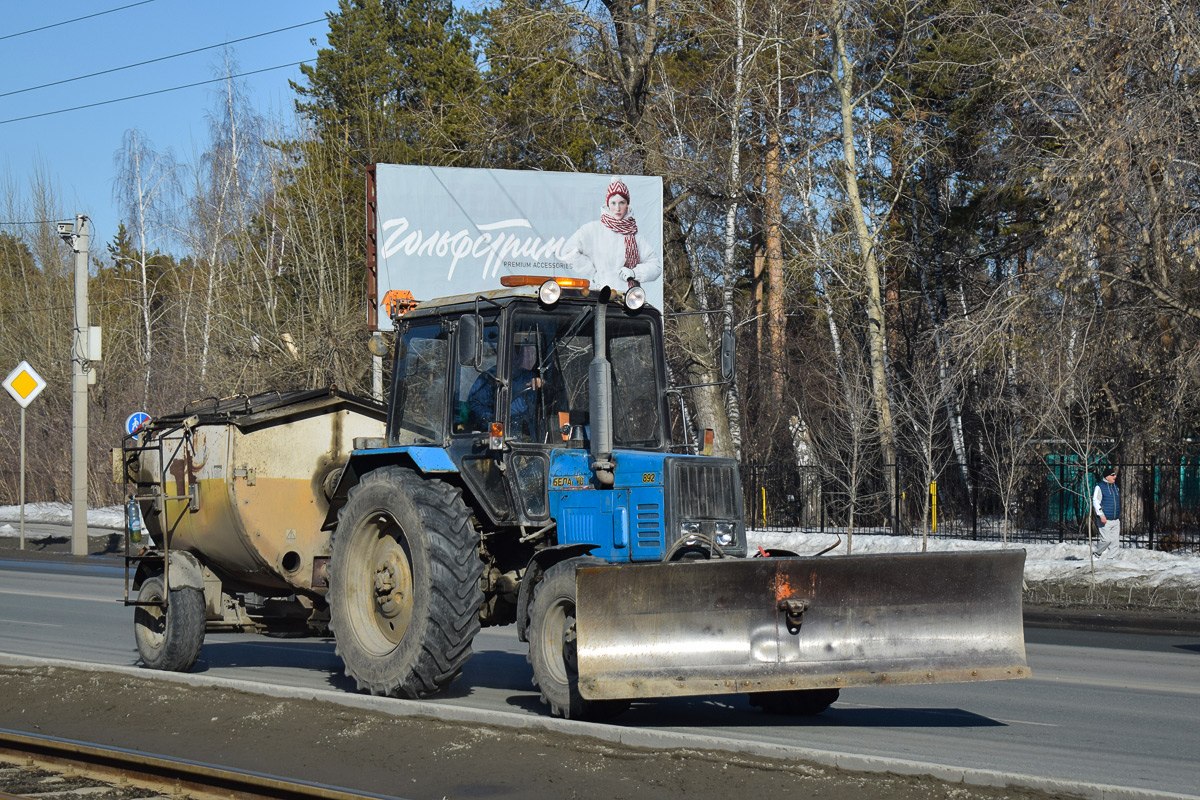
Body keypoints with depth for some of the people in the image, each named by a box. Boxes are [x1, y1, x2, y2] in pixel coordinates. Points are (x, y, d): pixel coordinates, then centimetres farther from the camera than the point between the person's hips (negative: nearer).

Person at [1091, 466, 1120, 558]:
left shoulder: (1115, 487, 17)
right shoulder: (1100, 487, -6)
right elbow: (1095, 501, -12)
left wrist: (1119, 516, 24)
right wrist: (1101, 515, -21)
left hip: (1115, 520, 7)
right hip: (1105, 520, -7)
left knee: (1115, 542, 1)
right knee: (1106, 539, -15)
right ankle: (1096, 553, 7)